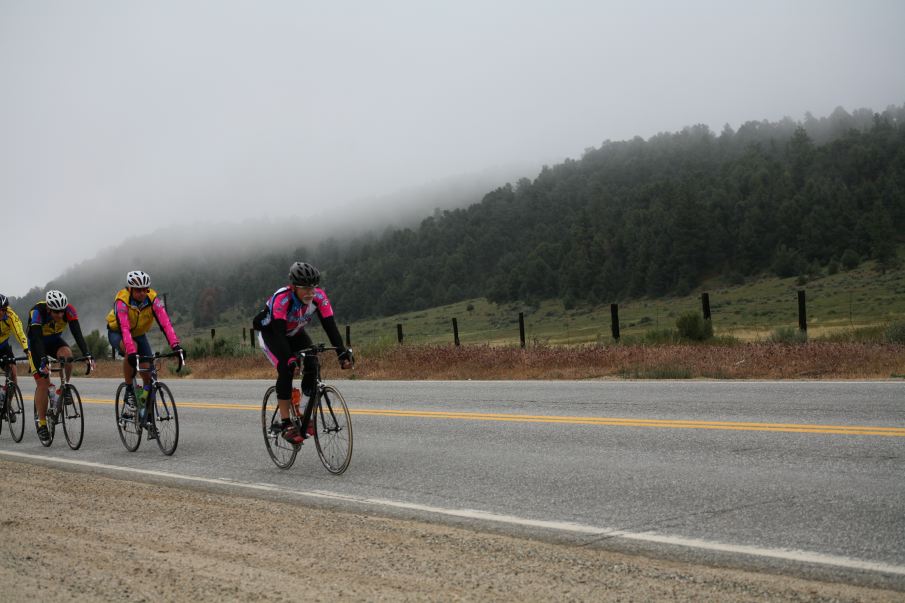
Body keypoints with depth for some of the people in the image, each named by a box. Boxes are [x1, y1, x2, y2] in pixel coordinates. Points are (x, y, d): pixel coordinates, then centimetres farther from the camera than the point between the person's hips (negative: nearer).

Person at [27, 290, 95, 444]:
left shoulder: (69, 310, -27)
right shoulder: (37, 312, -34)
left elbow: (77, 333, -33)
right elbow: (37, 338, -43)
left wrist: (87, 355, -47)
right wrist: (43, 361, -57)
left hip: (55, 340, 2)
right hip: (37, 345, -2)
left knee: (67, 354, -32)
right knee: (43, 383, -11)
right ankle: (42, 423, 0)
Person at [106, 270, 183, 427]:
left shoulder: (153, 299, -25)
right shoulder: (121, 301, -33)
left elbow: (165, 323, -35)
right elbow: (124, 328, -44)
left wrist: (175, 345, -49)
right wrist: (132, 352, -57)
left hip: (139, 334, 3)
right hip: (117, 333, -3)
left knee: (148, 371, -12)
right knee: (130, 350, -37)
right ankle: (129, 393, -21)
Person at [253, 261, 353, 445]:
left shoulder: (319, 297, -25)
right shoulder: (281, 298, -36)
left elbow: (330, 326, -28)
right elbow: (279, 332, -42)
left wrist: (343, 353, -39)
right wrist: (290, 359, -54)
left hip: (295, 333, 5)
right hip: (270, 332, -4)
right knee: (286, 368, -27)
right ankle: (286, 425, -24)